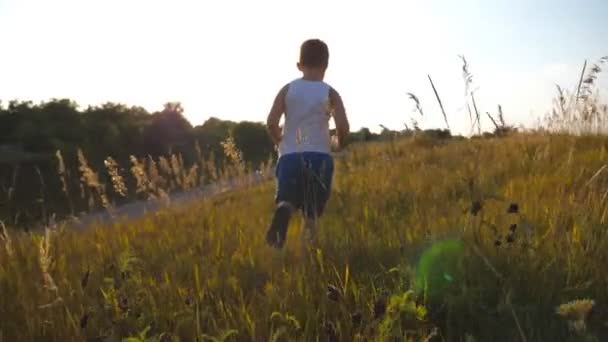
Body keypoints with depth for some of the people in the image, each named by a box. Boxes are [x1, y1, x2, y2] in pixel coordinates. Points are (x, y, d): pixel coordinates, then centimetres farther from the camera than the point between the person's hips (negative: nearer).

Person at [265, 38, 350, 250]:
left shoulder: (288, 89, 7)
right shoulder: (329, 93, 3)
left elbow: (271, 122, -4)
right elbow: (343, 127, -9)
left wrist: (280, 143, 15)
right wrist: (338, 144, 13)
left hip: (290, 155, 1)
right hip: (319, 156, 0)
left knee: (287, 200, 5)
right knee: (312, 212, 10)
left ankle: (283, 210, -31)